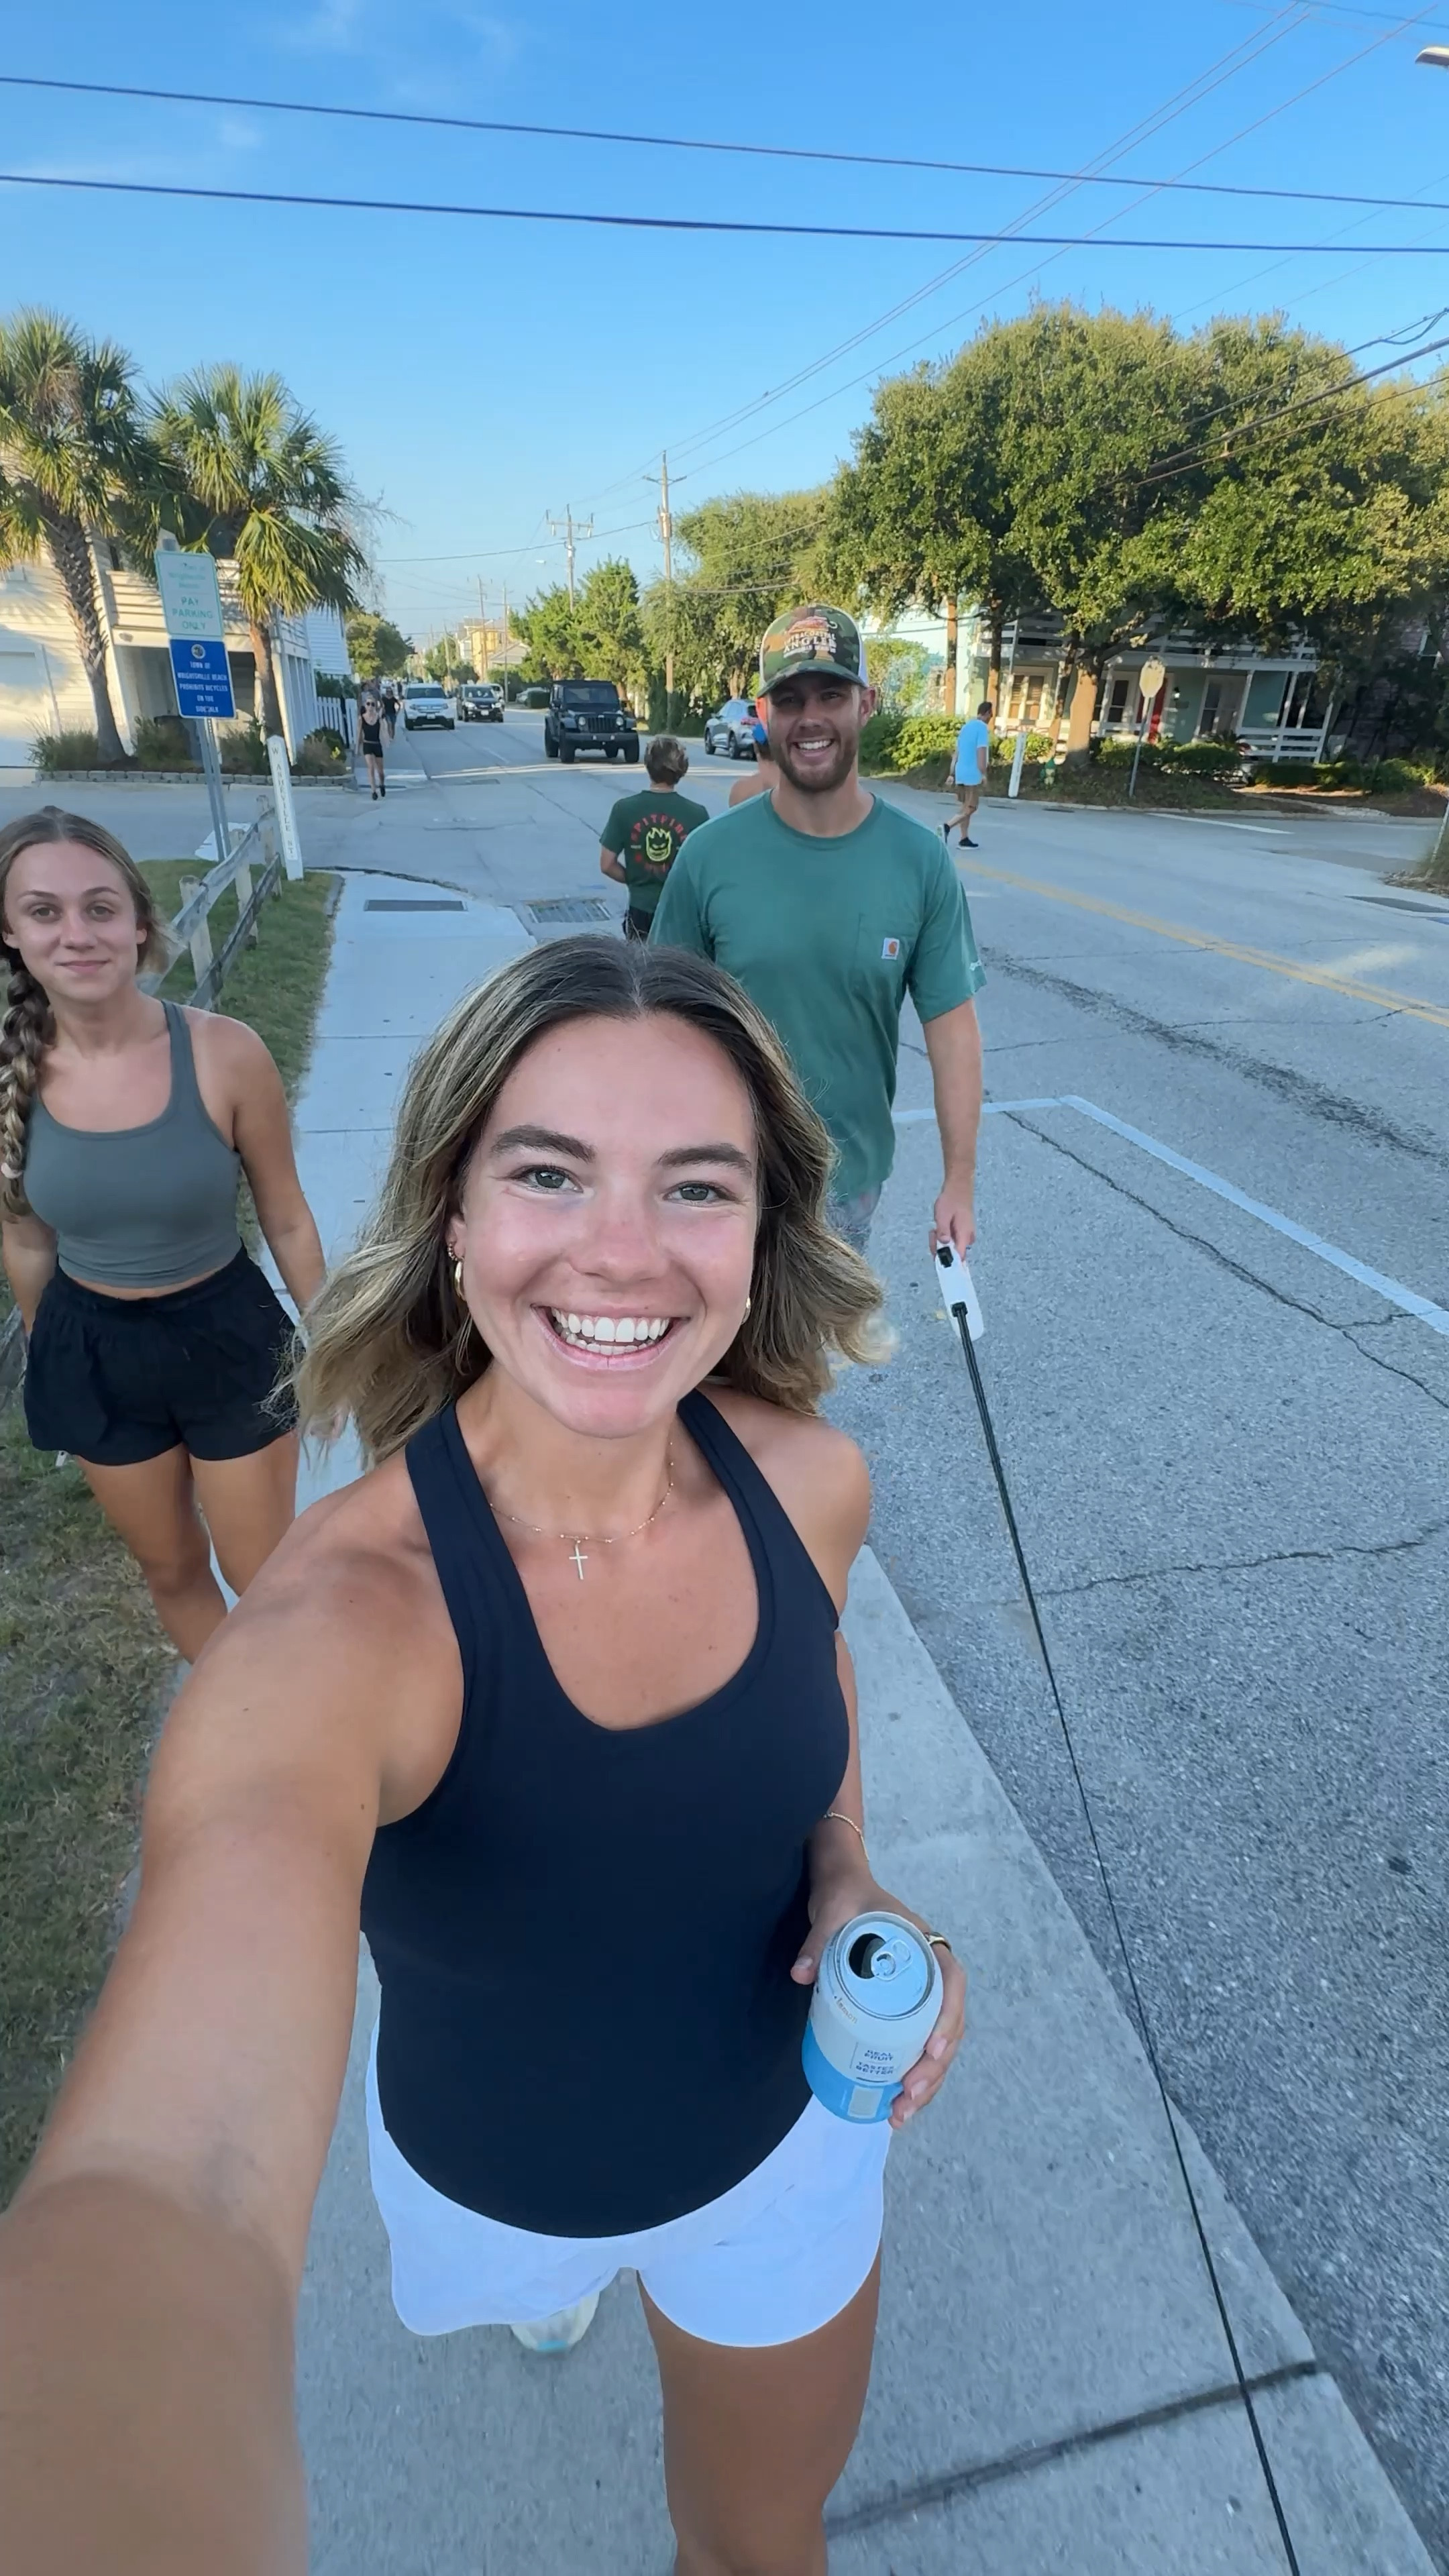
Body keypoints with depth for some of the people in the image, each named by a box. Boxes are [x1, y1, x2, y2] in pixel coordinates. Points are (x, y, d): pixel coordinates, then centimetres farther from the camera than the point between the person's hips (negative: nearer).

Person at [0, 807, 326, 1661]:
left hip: (226, 1338, -2)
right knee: (171, 1570, 22)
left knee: (265, 1575, 15)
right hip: (92, 1355, 3)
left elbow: (287, 1221, -8)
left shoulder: (225, 1054, -20)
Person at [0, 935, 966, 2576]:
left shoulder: (809, 1480, -24)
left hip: (787, 2133, 1)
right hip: (491, 2177, -1)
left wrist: (848, 1875, -16)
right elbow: (169, 2197, -52)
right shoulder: (341, 1624, -39)